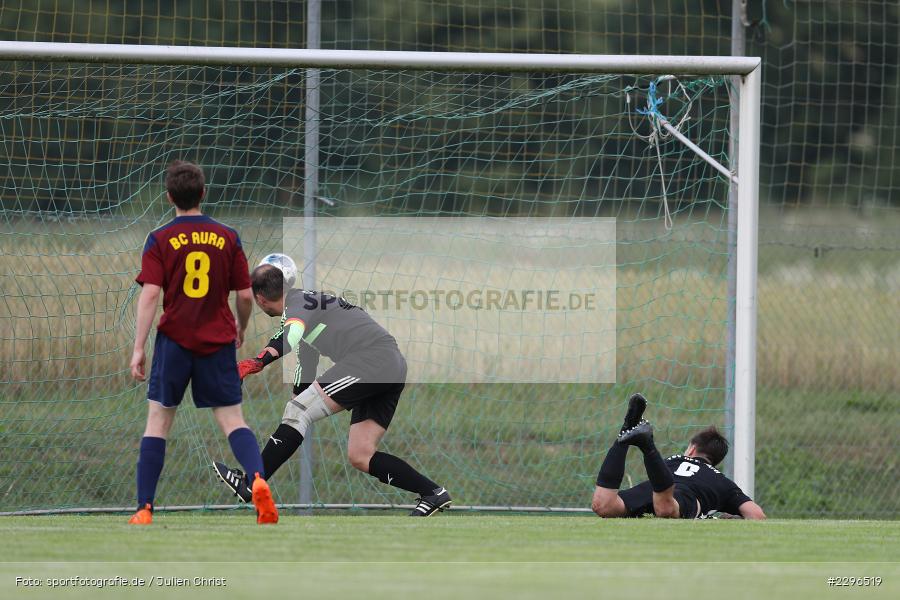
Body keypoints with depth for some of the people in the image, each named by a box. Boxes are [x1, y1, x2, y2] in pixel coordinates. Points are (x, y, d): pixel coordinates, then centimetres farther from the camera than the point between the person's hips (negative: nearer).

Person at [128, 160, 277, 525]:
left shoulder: (160, 241, -3)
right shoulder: (228, 238, 2)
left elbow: (150, 294, -11)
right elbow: (246, 295, 3)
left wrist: (138, 349, -10)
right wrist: (241, 328, 23)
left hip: (174, 342, -1)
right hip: (218, 342, 1)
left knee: (159, 420, 6)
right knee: (232, 420, 3)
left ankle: (145, 509, 3)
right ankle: (258, 480, -24)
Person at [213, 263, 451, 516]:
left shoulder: (296, 300, -2)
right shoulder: (309, 302, 29)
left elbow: (293, 334, -26)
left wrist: (262, 360, -39)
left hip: (372, 357, -10)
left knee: (298, 412, -11)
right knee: (360, 456, 7)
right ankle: (433, 493, 5)